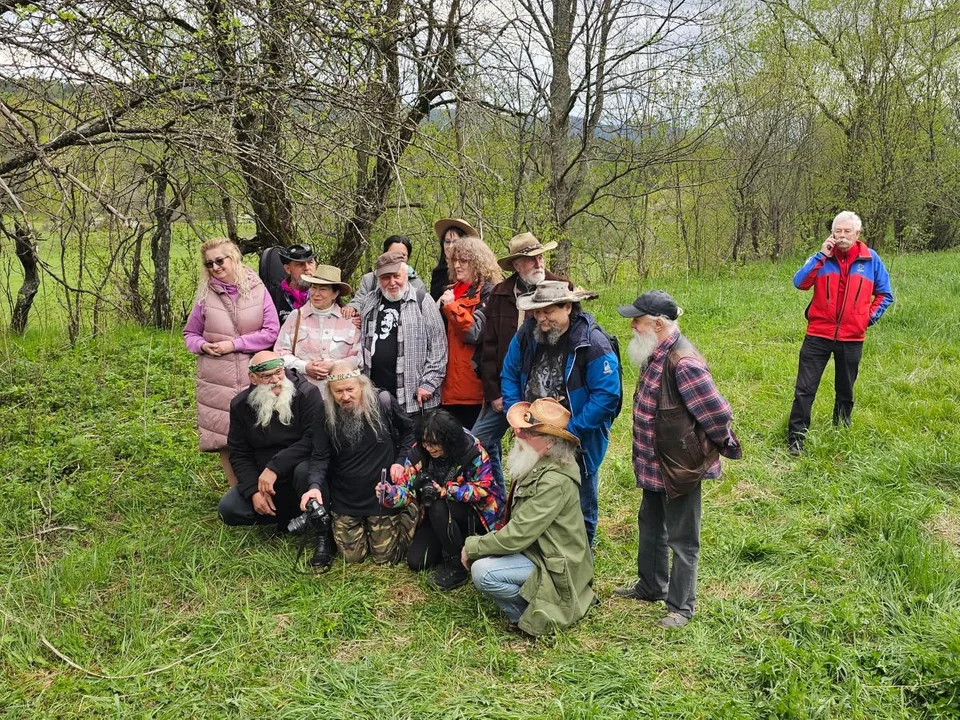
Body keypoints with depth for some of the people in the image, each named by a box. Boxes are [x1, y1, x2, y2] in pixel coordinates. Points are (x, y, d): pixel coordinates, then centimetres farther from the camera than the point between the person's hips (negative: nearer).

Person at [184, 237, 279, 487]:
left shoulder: (257, 290, -2)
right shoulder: (205, 296, 2)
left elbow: (271, 331, -5)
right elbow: (190, 333, 12)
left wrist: (235, 344, -12)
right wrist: (202, 345, -10)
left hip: (254, 379, -1)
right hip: (217, 382, 2)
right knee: (224, 439, 5)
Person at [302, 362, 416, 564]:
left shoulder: (384, 403, -11)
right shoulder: (325, 415, -9)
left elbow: (410, 431, 5)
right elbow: (320, 457, -7)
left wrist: (401, 462, -7)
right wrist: (315, 485, -25)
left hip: (382, 495, -1)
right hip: (345, 499, 1)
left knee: (385, 556, 3)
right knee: (353, 557, 6)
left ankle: (406, 517, 31)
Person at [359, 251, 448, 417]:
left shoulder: (422, 302, -2)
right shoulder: (370, 303, 13)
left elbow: (438, 346, -5)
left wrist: (428, 384, -9)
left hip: (413, 396, -4)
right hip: (375, 392, 4)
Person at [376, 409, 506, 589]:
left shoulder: (473, 451, -26)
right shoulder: (419, 451, -15)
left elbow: (483, 489, -24)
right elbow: (408, 488, -14)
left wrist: (443, 490, -34)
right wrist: (391, 493, -37)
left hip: (474, 511, -5)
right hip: (438, 516, 5)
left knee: (439, 507, -34)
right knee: (415, 561, -6)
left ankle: (457, 564, -16)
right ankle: (456, 540, 19)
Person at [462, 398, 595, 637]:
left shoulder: (555, 480, -26)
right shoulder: (536, 466, 4)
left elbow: (518, 535, -27)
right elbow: (517, 522, 11)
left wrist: (473, 546, -14)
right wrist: (475, 545, 0)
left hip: (554, 565, -10)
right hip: (534, 549, 10)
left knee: (483, 571, -24)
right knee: (477, 555, 5)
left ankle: (531, 614, -3)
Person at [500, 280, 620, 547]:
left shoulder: (593, 343, -21)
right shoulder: (526, 335, -5)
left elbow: (606, 396, -22)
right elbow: (509, 376, 8)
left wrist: (570, 430, -23)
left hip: (578, 445, -4)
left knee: (579, 513, 13)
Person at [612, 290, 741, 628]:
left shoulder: (683, 362, -28)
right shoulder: (656, 354, 3)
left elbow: (718, 414, -25)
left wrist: (722, 444, -7)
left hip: (681, 467, -10)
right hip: (655, 463, 10)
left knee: (682, 540, 7)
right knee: (650, 525, 25)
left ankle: (681, 606, 22)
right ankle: (651, 586, 44)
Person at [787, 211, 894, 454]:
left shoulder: (870, 259, 2)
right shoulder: (823, 257, 1)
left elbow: (885, 294, 11)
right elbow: (800, 283, -14)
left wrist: (869, 317, 0)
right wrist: (821, 256, -17)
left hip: (852, 339, 1)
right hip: (818, 335, -1)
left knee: (845, 391, 15)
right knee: (804, 389, -3)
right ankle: (796, 437, 4)